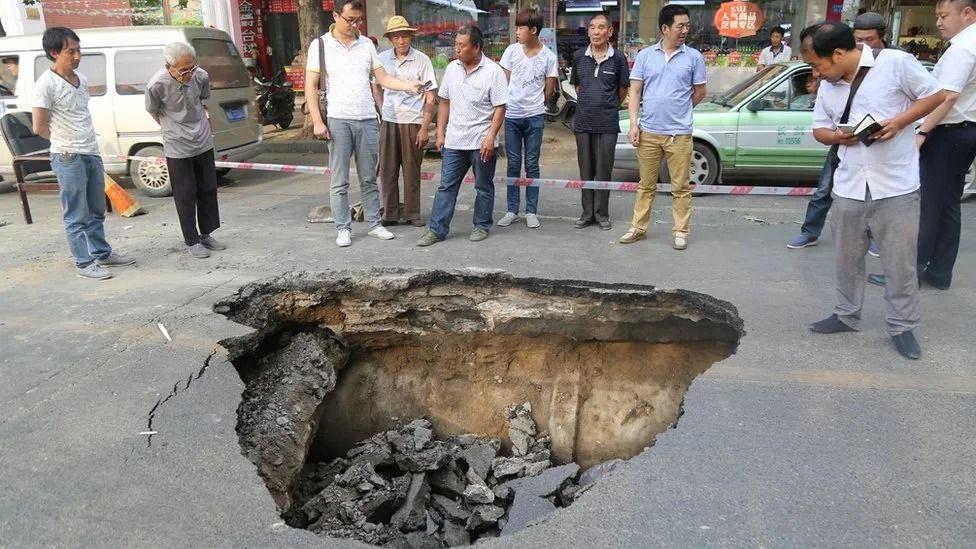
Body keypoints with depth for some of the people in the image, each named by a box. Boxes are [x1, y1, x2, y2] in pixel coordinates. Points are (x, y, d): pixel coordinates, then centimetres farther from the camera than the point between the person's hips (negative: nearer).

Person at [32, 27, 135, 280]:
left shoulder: (81, 79, 9)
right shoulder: (46, 84, -13)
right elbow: (40, 127, -10)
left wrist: (85, 142, 12)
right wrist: (66, 143, 4)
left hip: (92, 154, 7)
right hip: (68, 158, -7)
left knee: (96, 211, 17)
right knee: (77, 216, 0)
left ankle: (102, 253, 29)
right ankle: (84, 262, 7)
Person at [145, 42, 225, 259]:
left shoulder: (201, 76, -10)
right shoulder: (157, 85, -20)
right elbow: (153, 112, -1)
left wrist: (203, 120, 9)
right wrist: (175, 130, 5)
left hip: (203, 143, 4)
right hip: (177, 148, -4)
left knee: (208, 190, 12)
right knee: (185, 196, 2)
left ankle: (206, 234, 27)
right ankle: (192, 241, 14)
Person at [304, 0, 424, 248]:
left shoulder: (367, 44, 9)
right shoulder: (320, 45, 0)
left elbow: (383, 78, 8)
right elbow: (310, 86, -1)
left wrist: (409, 85, -9)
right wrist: (317, 121, -9)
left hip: (367, 120, 3)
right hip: (338, 121, -3)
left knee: (369, 178, 10)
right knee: (339, 181, 1)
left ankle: (374, 224, 18)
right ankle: (343, 228, 10)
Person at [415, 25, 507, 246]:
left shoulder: (493, 71, -8)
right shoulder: (452, 68, 8)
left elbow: (500, 108, -10)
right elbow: (444, 102, 14)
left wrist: (490, 137, -18)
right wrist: (440, 132, 9)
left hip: (482, 142, -4)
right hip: (454, 141, 4)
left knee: (484, 187, 9)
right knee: (446, 186, 4)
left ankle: (482, 226, 23)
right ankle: (436, 229, 7)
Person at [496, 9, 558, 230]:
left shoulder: (549, 56, -4)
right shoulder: (512, 50, 1)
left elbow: (549, 90, 3)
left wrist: (534, 104, 8)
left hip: (534, 116, -1)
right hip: (511, 115, 2)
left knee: (532, 165, 4)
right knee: (513, 165, 6)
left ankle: (532, 211, 12)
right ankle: (512, 211, 14)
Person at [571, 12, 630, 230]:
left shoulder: (618, 58, -4)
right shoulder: (579, 56, 3)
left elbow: (623, 90, 7)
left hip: (607, 123, -2)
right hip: (583, 122, 2)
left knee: (604, 171, 3)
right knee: (585, 171, 9)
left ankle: (601, 214, 14)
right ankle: (587, 213, 18)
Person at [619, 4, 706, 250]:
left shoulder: (694, 57, 2)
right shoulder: (645, 55, 4)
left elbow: (699, 92, 10)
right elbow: (635, 92, 4)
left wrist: (679, 111, 12)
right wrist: (634, 124, -4)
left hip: (679, 134, -1)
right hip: (648, 132, 1)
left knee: (680, 187, 4)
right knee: (646, 185, 11)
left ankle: (680, 231, 15)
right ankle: (638, 228, 22)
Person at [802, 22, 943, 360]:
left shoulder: (895, 63, -10)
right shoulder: (828, 86, 7)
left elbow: (935, 95, -2)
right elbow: (819, 129, 15)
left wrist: (900, 121, -18)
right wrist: (836, 136, -8)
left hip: (896, 187, -5)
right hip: (848, 188, 5)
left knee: (900, 262, 4)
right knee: (847, 258, 14)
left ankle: (902, 326, 18)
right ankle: (846, 315, 30)